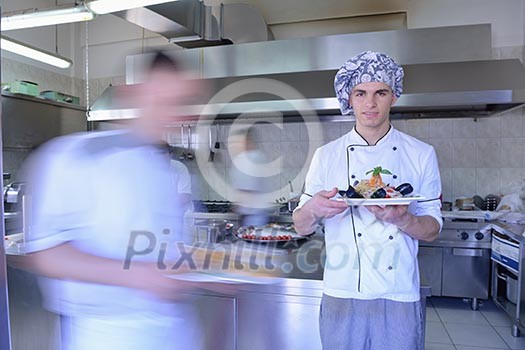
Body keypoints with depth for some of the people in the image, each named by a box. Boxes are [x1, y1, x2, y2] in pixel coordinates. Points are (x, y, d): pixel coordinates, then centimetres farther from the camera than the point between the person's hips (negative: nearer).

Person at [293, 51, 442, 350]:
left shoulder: (421, 154, 0)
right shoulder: (327, 155, -2)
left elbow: (433, 229, 2)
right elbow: (301, 227, 0)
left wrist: (402, 219, -20)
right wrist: (313, 209, -23)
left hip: (400, 297, 1)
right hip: (342, 295, 0)